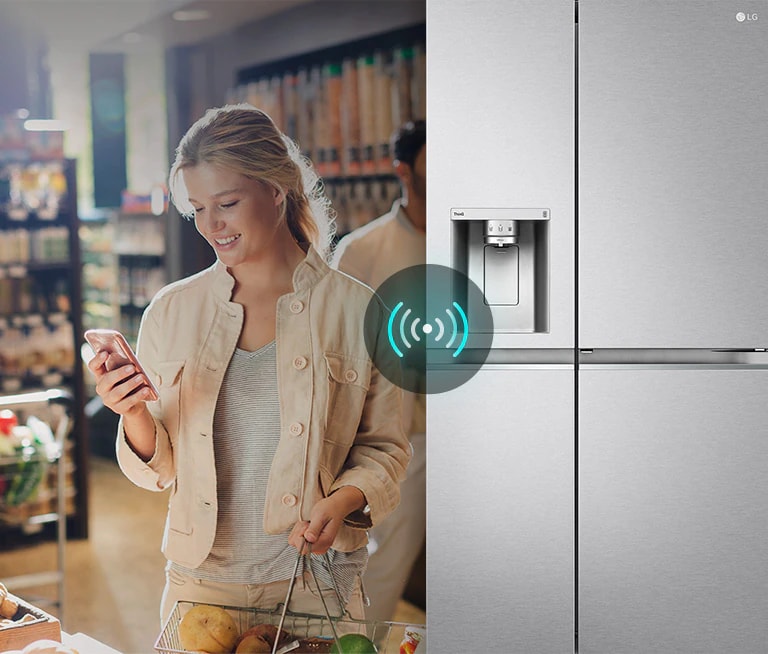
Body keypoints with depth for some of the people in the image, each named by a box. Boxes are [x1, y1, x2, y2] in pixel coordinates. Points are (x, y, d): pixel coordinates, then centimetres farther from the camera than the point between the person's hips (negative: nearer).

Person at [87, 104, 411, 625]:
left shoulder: (356, 309, -6)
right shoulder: (172, 311, 1)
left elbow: (384, 449, 1)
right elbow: (159, 469, 5)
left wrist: (343, 500, -17)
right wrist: (135, 417, -15)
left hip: (316, 585, -1)